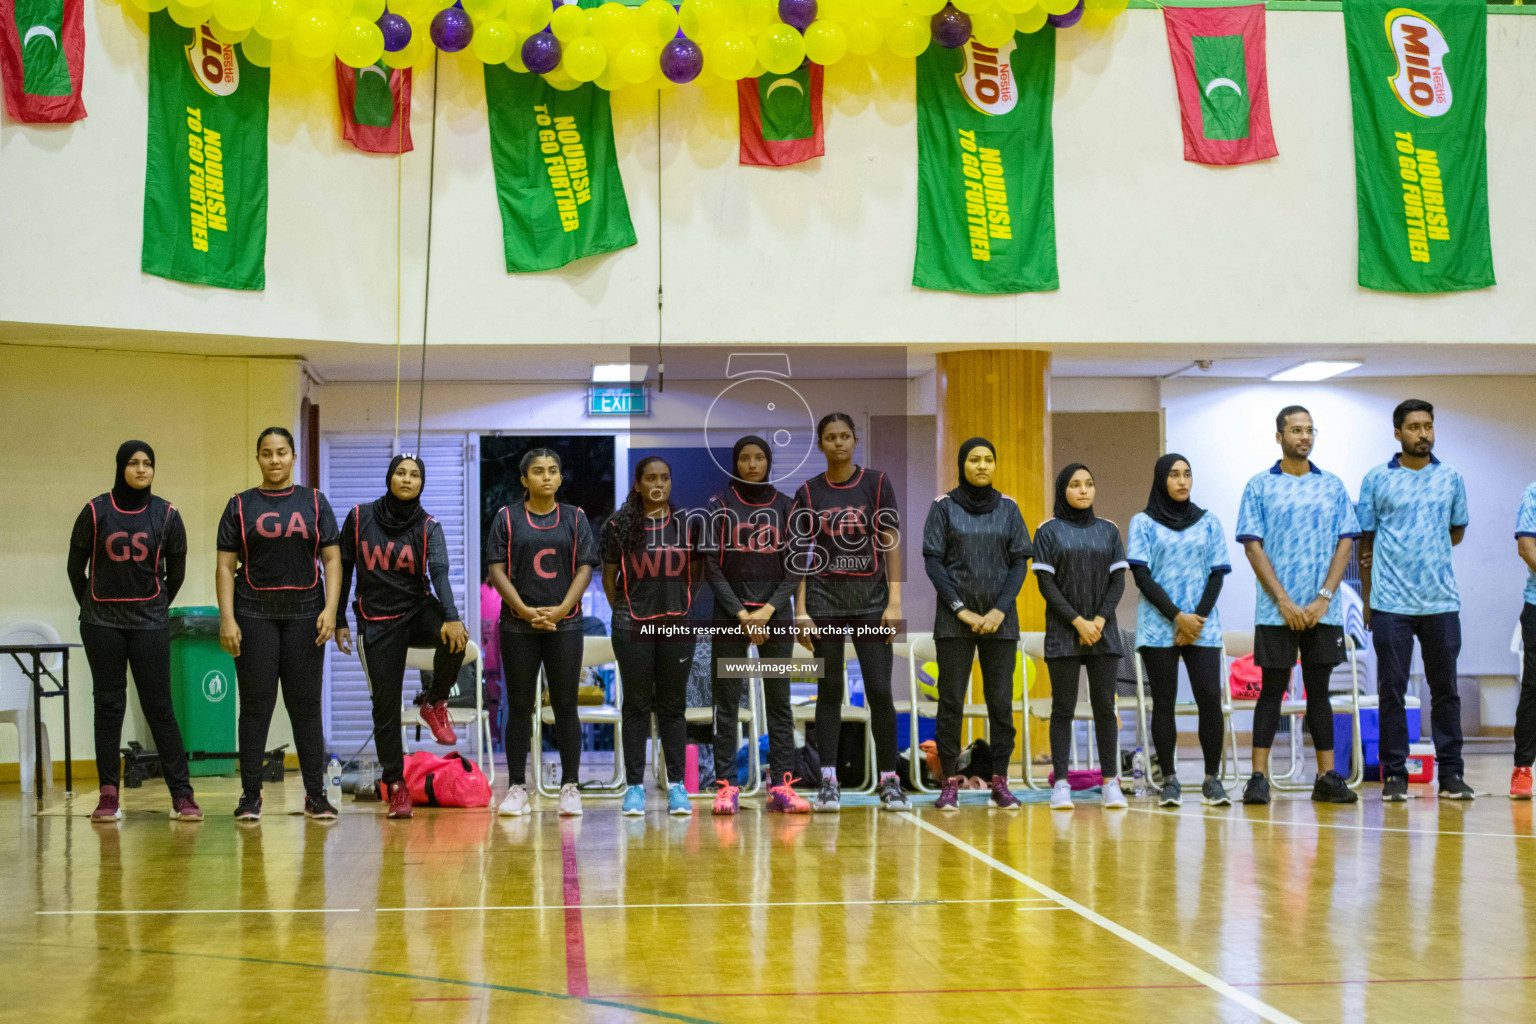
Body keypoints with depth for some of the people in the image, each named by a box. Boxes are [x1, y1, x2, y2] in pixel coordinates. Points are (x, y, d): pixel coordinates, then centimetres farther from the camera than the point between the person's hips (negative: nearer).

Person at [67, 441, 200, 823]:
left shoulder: (166, 515, 1)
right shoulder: (96, 512, 0)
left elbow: (176, 570, 12)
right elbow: (75, 566, 10)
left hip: (150, 623, 0)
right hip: (102, 624, 0)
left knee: (159, 707, -3)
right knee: (109, 705, 2)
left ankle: (182, 794, -1)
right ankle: (108, 795, 6)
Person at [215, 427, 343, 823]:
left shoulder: (314, 503, 9)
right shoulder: (240, 506, 7)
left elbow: (332, 558, 5)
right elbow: (225, 567, 3)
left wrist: (330, 609, -7)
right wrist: (227, 619, -7)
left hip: (304, 613, 1)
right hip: (255, 615, -1)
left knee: (306, 705, 2)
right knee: (256, 705, 0)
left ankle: (315, 795, 6)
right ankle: (250, 796, 6)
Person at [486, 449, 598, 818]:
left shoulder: (574, 518, 8)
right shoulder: (507, 518, 5)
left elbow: (585, 568, 2)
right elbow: (497, 569, -1)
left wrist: (561, 610, -11)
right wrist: (524, 610, -13)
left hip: (564, 625, 1)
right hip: (518, 627, 0)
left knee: (565, 707, 1)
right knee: (519, 707, 2)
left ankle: (570, 788, 7)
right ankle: (517, 789, 9)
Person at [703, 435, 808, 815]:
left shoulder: (785, 506, 7)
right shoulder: (718, 506, 2)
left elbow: (793, 569, 3)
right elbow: (712, 567, -2)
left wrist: (769, 610, -10)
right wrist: (741, 614, -10)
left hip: (775, 616, 1)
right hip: (729, 615, -1)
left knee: (779, 702, 0)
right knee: (726, 703, -1)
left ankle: (782, 787, 1)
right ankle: (725, 787, 1)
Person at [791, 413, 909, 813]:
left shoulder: (877, 483, 2)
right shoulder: (808, 492, 4)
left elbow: (890, 546, 0)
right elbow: (802, 555, 4)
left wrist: (894, 601, -8)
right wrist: (800, 610, -4)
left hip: (871, 596, -1)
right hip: (824, 597, 1)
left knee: (880, 691, -5)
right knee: (829, 691, 2)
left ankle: (889, 781, 5)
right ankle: (828, 783, 6)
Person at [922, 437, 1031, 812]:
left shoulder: (1007, 508, 6)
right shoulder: (943, 507, 1)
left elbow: (1020, 561, 4)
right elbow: (932, 560, -3)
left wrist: (1000, 610, -8)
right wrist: (961, 609, -10)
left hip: (1000, 620, 2)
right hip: (954, 620, -2)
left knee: (1000, 701, 1)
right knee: (951, 700, -2)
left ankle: (1000, 781, 9)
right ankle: (950, 782, 4)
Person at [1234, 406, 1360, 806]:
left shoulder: (1333, 487, 9)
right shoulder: (1259, 487, 2)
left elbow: (1345, 543, 5)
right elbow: (1253, 546, -3)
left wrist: (1323, 598, -7)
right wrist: (1284, 601, -11)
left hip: (1323, 611, 2)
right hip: (1275, 611, -2)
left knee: (1318, 689, 7)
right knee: (1272, 689, 0)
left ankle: (1327, 777, 11)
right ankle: (1259, 777, 3)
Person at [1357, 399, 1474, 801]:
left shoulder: (1451, 478, 8)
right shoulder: (1376, 480, 3)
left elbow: (1456, 533, 18)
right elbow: (1366, 541, 6)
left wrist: (1421, 545, 5)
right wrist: (1367, 600, 5)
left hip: (1441, 601, 2)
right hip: (1391, 602, -2)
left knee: (1445, 689, 5)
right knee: (1392, 690, 1)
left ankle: (1451, 773, 11)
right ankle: (1394, 775, 7)